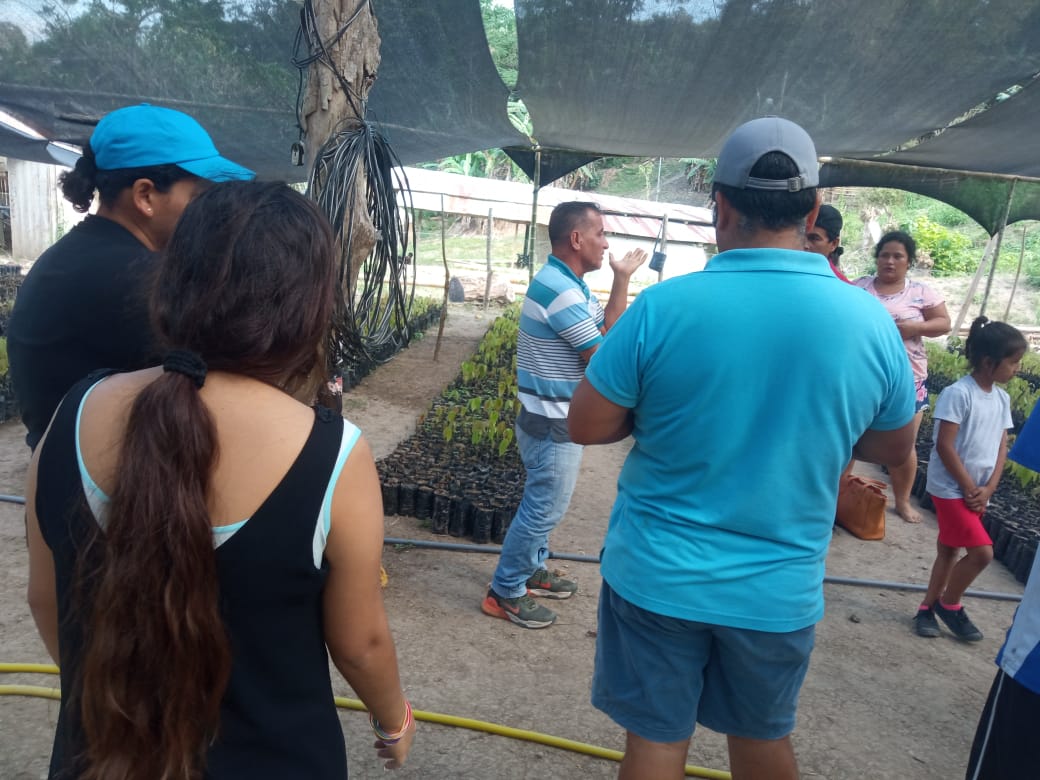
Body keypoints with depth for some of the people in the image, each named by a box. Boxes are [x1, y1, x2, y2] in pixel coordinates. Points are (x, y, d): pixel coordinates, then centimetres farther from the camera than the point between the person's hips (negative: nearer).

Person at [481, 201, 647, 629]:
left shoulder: (569, 284, 11)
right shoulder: (561, 290, -23)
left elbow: (606, 331, 9)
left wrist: (621, 278, 4)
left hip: (554, 416, 11)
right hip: (552, 421, -11)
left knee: (541, 502, 22)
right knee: (544, 508, 0)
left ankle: (531, 569, 39)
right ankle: (505, 593, 14)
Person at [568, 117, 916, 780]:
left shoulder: (663, 307, -18)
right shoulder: (870, 320, -10)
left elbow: (586, 427, -10)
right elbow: (894, 447, 5)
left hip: (657, 576, -2)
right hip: (780, 591, 3)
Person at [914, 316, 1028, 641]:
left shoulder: (1002, 398, 6)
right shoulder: (958, 393, -18)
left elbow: (1001, 446, 7)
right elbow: (944, 446, -20)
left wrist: (988, 489, -4)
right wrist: (969, 488, -15)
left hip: (977, 491, 8)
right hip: (950, 488, -8)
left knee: (950, 551, 14)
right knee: (982, 551, -10)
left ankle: (928, 607, 26)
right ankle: (949, 605, 11)